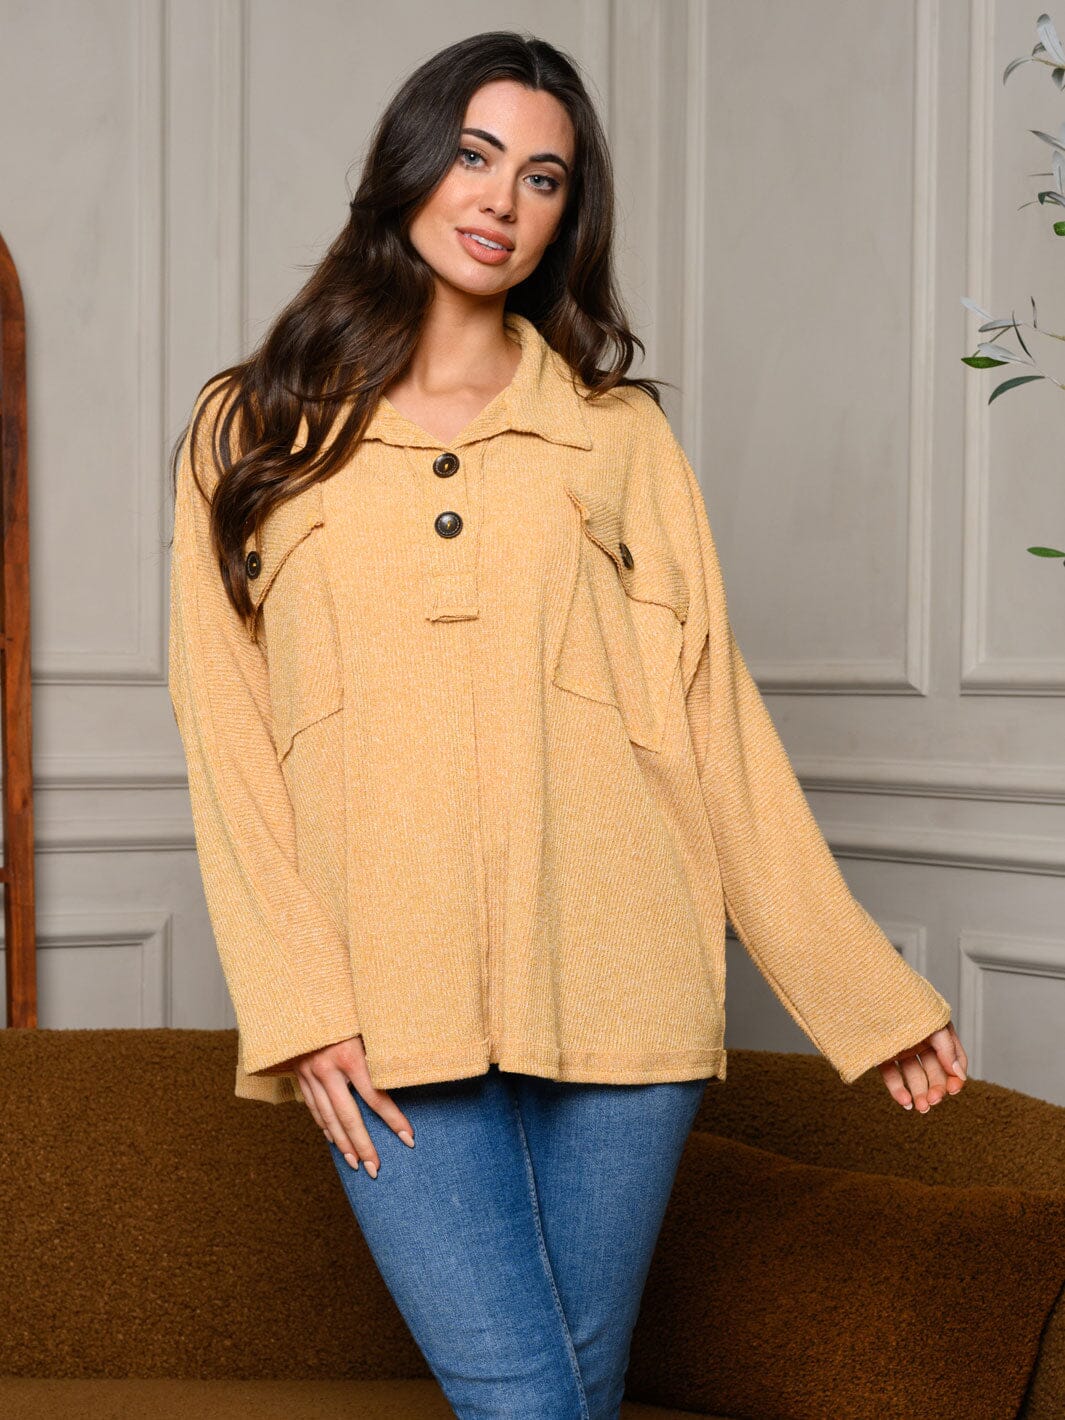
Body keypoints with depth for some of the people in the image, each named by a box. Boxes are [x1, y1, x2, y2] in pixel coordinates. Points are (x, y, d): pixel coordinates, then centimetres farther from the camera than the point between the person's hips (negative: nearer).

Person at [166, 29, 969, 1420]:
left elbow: (715, 718, 8)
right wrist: (297, 1004, -8)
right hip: (386, 1018, -1)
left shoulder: (620, 435, 11)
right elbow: (226, 741, 3)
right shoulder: (253, 434, 9)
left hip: (613, 995, 1)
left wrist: (866, 987, 5)